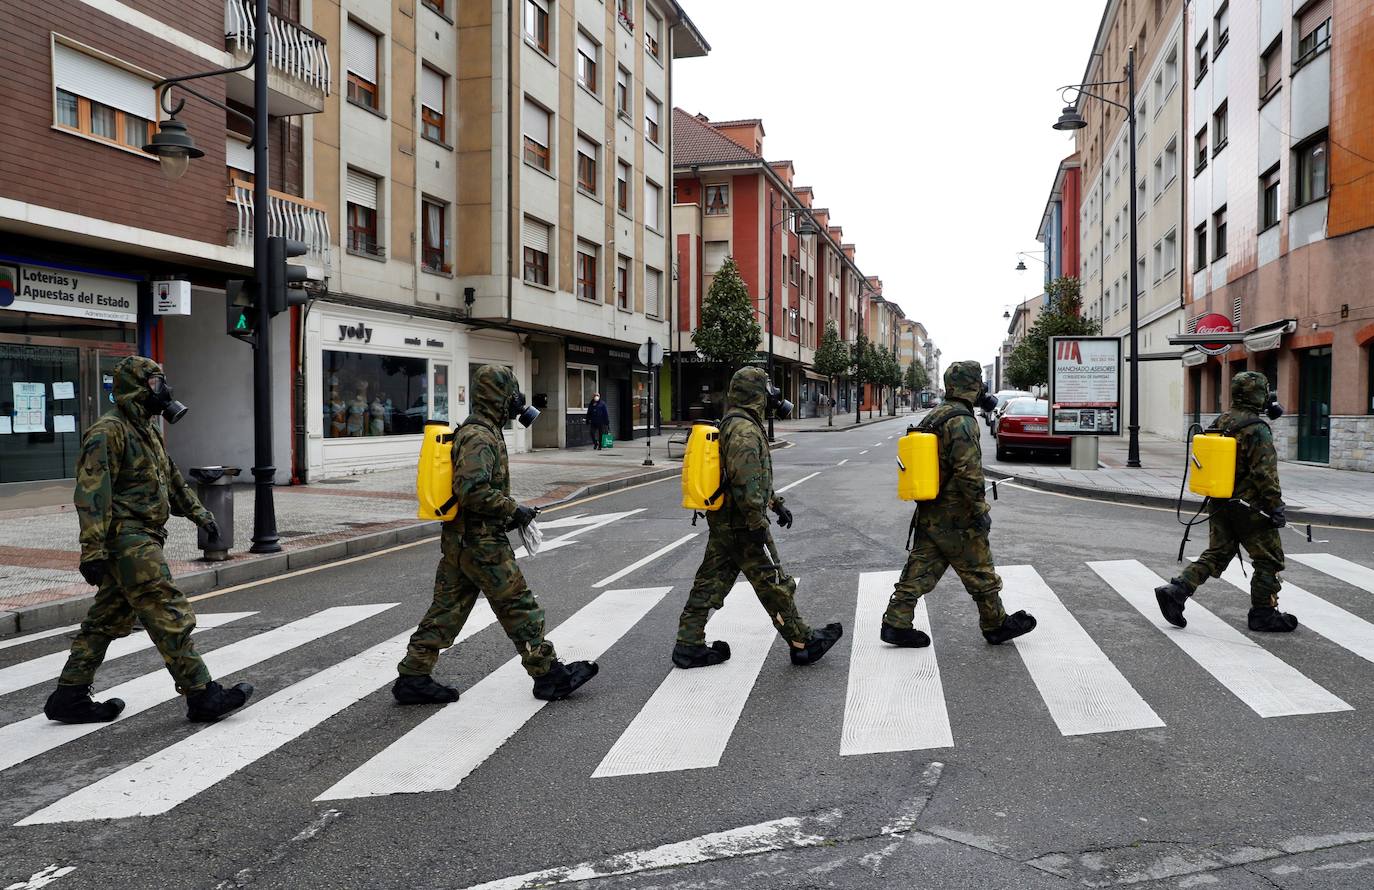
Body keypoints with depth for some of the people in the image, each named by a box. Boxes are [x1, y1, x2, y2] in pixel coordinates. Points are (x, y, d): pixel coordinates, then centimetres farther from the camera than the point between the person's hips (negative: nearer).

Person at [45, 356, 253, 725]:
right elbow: (92, 494, -20)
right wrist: (93, 550, -24)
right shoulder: (108, 431, -14)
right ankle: (202, 697, -6)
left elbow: (171, 478, 28)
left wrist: (198, 512, 27)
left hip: (139, 541, 10)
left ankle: (69, 698, 23)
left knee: (107, 621, 14)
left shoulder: (148, 430, 17)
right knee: (171, 617, -9)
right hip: (128, 541, -10)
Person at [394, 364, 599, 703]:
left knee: (447, 609, 12)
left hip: (457, 540, 10)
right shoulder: (481, 437, -18)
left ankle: (413, 677, 17)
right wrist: (513, 510, -17)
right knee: (520, 606, 0)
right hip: (481, 542, -10)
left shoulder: (474, 431, 15)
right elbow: (473, 491, -28)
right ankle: (549, 675, 9)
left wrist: (510, 511, 17)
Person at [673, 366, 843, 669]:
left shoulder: (730, 425, 16)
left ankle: (688, 645, 14)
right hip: (742, 526, -10)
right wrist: (757, 525, -22)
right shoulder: (745, 430, -18)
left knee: (711, 583, 11)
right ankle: (803, 643, 12)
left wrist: (777, 503, 26)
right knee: (775, 585, 1)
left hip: (721, 523, 10)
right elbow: (746, 484, -25)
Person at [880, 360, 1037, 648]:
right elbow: (969, 472, -23)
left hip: (927, 515, 9)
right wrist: (981, 510, -16)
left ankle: (896, 624, 7)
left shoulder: (931, 419, 13)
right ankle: (996, 626, 21)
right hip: (956, 518, -8)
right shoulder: (962, 422, -17)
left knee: (919, 571, 9)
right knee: (980, 574, 7)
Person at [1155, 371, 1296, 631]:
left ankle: (1176, 590, 0)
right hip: (1248, 507, -7)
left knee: (1217, 554, 14)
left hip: (1219, 504, 7)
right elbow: (1266, 474, -19)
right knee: (1269, 559, 8)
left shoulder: (1220, 423, 7)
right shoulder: (1257, 429, -16)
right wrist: (1276, 507, -15)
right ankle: (1263, 614, 15)